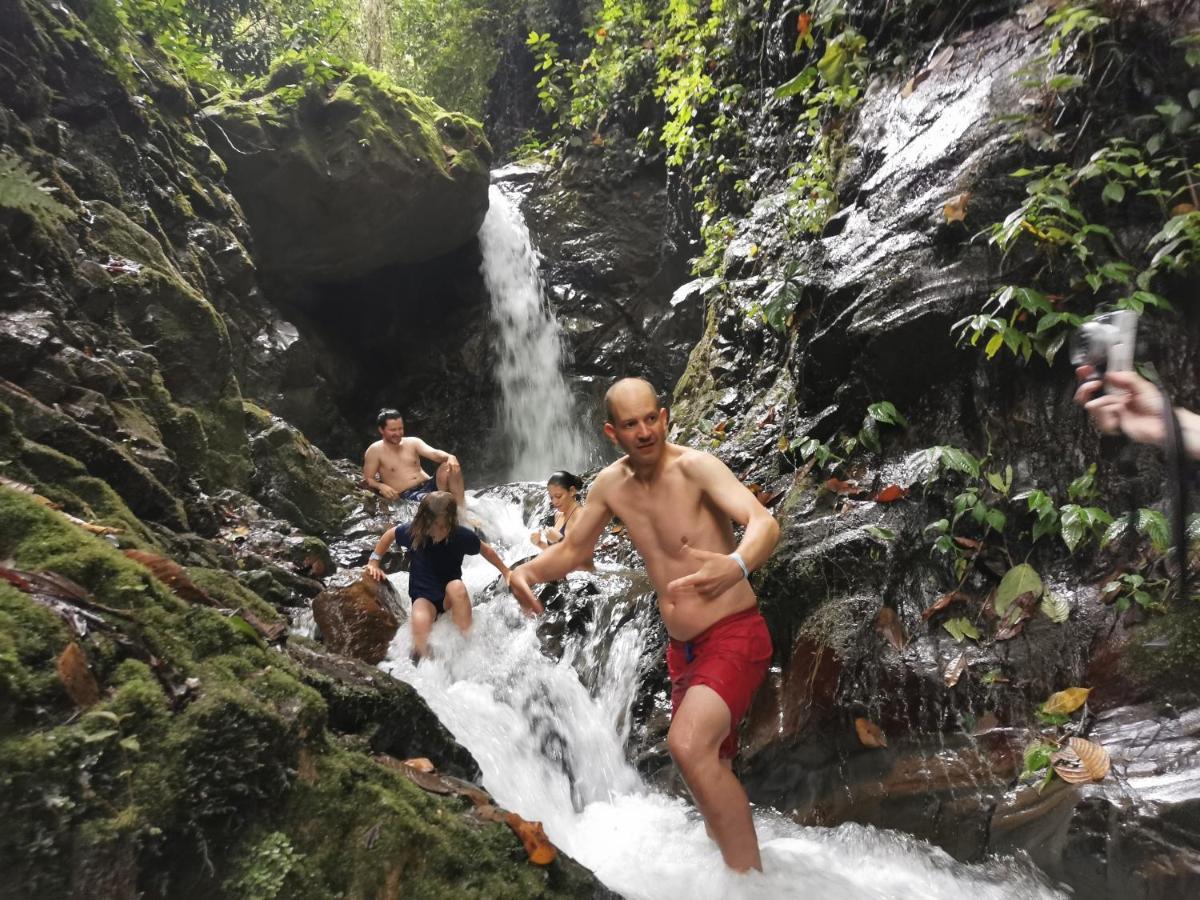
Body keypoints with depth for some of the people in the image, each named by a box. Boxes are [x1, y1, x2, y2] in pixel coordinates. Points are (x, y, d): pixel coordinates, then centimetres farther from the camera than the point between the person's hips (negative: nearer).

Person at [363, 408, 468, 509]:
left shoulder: (413, 442, 12)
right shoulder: (375, 451, 2)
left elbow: (433, 453, -5)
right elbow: (368, 479, 1)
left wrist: (450, 457, -28)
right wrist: (380, 486, -23)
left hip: (429, 485, 5)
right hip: (407, 495, -5)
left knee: (450, 466, -25)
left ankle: (462, 508, -27)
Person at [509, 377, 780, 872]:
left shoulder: (695, 467, -17)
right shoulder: (609, 486, 1)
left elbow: (764, 521, -30)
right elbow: (572, 550, 13)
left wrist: (738, 565, -52)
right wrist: (526, 571, -8)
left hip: (734, 636, -7)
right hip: (682, 648, 7)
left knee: (688, 745, -29)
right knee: (709, 772, 20)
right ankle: (737, 864, 45)